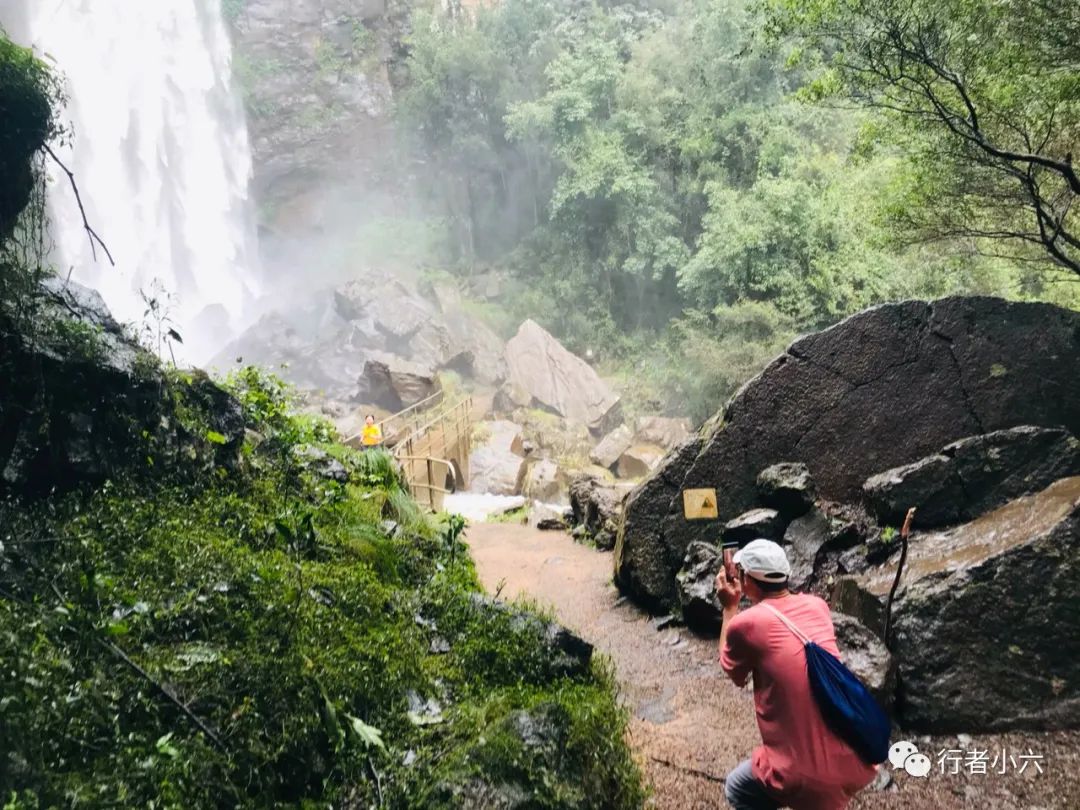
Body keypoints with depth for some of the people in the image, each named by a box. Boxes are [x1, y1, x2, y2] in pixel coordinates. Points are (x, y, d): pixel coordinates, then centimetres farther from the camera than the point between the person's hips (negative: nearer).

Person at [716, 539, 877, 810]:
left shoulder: (745, 623, -11)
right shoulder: (817, 605, 4)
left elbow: (735, 676, 10)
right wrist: (746, 597, 23)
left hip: (808, 778, -5)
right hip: (858, 763, 5)